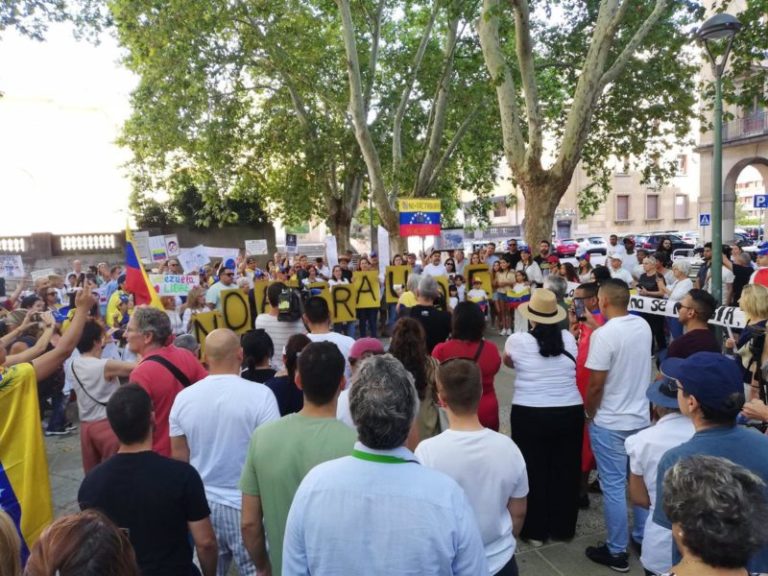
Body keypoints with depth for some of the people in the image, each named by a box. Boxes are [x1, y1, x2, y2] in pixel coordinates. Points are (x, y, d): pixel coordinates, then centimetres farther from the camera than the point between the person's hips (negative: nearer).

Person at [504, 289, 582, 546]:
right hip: (569, 412, 3)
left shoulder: (518, 340, -9)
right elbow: (574, 367, 13)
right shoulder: (568, 338, -3)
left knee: (534, 470, 10)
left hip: (530, 414, -2)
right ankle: (563, 527, 30)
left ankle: (536, 530, 22)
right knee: (565, 470, 14)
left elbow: (508, 362, 13)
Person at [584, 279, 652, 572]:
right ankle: (643, 538, 34)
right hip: (641, 417, 7)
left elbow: (596, 385, -21)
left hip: (610, 423, -7)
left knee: (613, 487, 5)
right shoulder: (643, 326, -1)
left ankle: (617, 552, 16)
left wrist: (588, 413, -3)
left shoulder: (603, 335, -23)